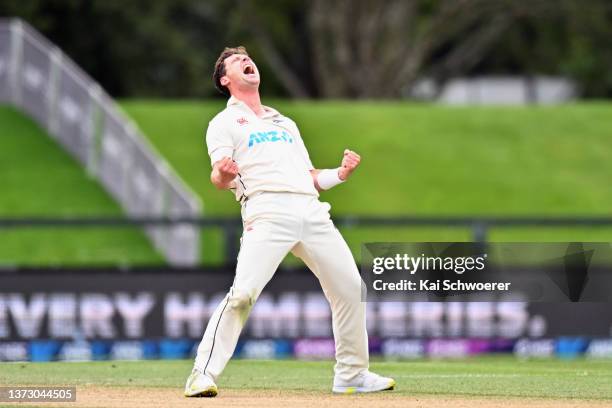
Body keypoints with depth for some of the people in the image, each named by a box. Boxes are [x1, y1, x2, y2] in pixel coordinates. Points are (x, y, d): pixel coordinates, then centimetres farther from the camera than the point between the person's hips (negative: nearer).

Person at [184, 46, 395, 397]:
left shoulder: (286, 123, 32)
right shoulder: (224, 124, 13)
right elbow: (219, 180, -2)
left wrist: (341, 173, 10)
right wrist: (225, 174, -26)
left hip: (311, 211, 6)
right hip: (267, 212, -6)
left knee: (350, 288, 4)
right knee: (243, 293, -22)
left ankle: (352, 375, 18)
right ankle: (203, 376, -18)